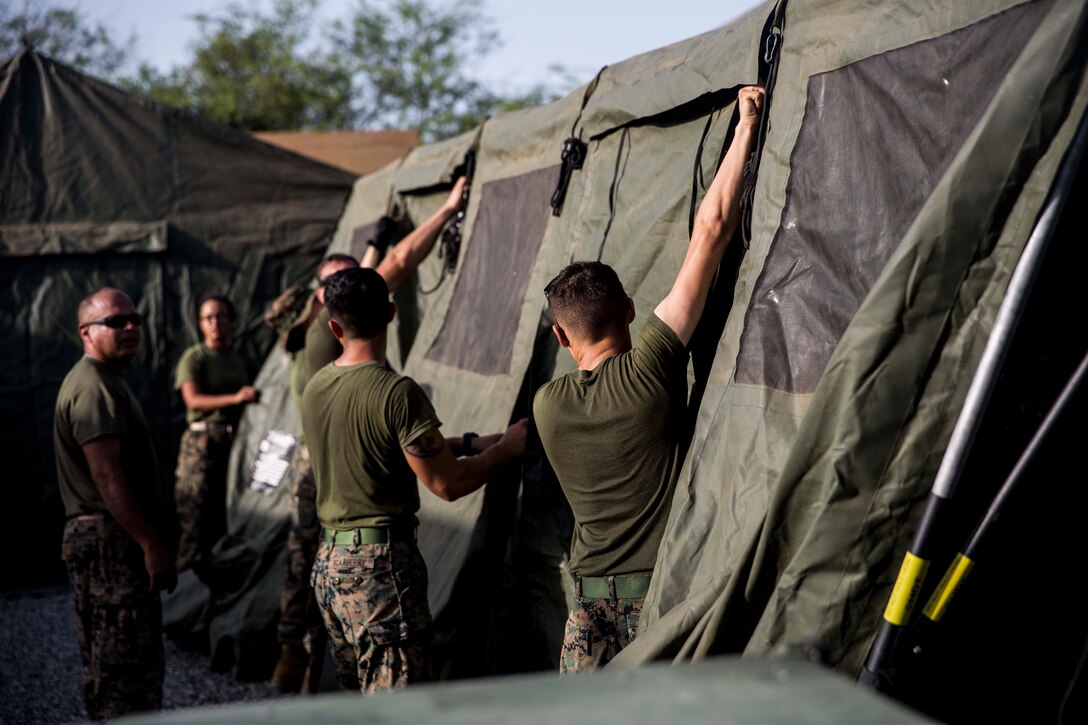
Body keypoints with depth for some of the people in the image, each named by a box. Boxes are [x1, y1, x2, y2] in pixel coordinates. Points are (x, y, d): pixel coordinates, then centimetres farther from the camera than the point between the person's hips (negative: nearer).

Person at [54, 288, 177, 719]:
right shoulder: (94, 388, -14)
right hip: (111, 542, -11)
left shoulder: (104, 381, 21)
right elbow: (107, 476, -22)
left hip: (93, 540, 11)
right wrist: (152, 545, -22)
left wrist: (149, 540, 23)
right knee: (128, 668, -10)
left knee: (106, 666, 16)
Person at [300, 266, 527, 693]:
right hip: (380, 562, -8)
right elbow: (447, 484, -14)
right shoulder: (396, 392, -16)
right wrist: (505, 448, 3)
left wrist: (467, 443, 17)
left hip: (328, 562, 8)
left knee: (359, 703, 17)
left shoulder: (314, 389, 7)